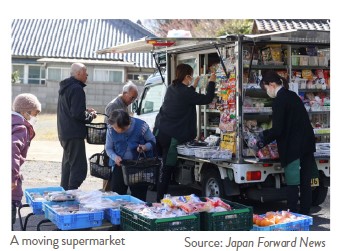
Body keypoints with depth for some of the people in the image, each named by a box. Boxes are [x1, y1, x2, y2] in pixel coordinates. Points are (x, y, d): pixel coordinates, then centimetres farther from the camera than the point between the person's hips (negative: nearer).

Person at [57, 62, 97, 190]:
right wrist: (91, 116, -6)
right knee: (79, 168, -11)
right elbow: (78, 114, -23)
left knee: (68, 165, 20)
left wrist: (85, 111, 16)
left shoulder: (65, 87, 16)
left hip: (64, 133, 11)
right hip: (74, 134, -11)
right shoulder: (77, 89, -16)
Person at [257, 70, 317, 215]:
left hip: (293, 148, -9)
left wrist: (263, 142, 0)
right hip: (307, 145, 9)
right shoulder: (292, 96, 15)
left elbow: (278, 129, -16)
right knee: (305, 183, 12)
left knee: (292, 184, -3)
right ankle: (304, 214, 19)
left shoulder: (279, 100, -13)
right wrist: (265, 134, 23)